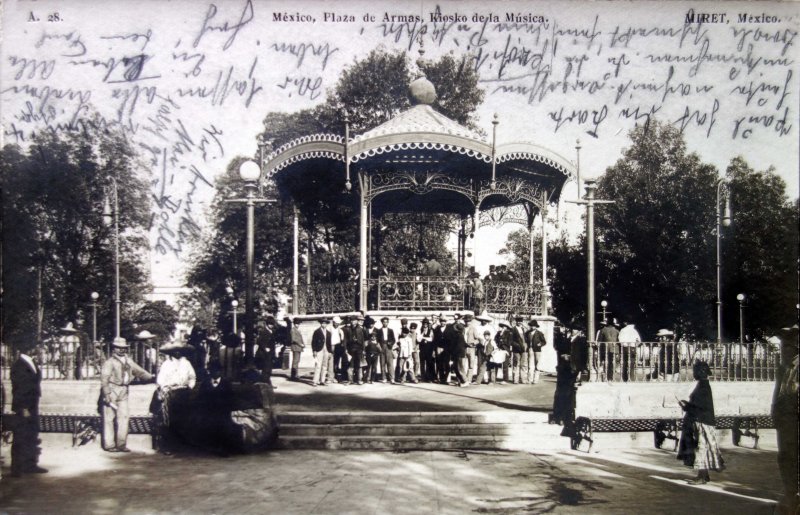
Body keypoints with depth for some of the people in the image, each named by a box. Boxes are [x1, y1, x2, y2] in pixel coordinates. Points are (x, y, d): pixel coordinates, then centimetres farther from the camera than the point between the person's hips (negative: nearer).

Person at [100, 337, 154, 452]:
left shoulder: (128, 361, 14)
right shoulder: (109, 362, -6)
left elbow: (140, 371, 20)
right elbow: (104, 379, -11)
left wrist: (152, 377, 12)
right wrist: (107, 394, -18)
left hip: (123, 393, 6)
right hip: (111, 391, -6)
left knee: (123, 417, 3)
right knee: (109, 419, -2)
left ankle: (121, 444, 9)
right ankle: (109, 444, 3)